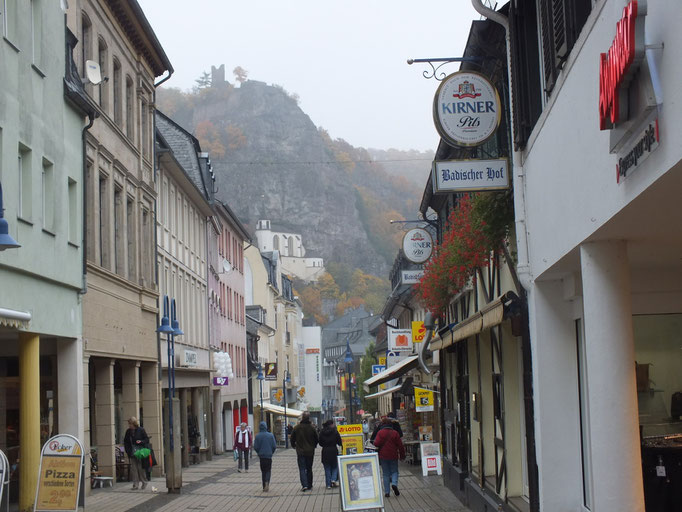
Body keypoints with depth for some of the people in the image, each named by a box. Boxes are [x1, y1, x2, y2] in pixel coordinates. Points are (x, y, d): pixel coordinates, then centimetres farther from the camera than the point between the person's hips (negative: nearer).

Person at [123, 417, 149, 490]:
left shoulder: (141, 430, -5)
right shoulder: (128, 431, 7)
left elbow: (147, 440, 0)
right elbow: (125, 442, 15)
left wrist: (141, 442, -19)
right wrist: (127, 450, 3)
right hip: (132, 454, 4)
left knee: (141, 468, -2)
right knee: (133, 468, -1)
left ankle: (144, 482, 13)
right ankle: (135, 484, 3)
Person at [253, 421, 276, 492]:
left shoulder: (257, 436, -7)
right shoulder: (270, 435, -5)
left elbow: (255, 447, -6)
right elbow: (274, 446, -3)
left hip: (261, 456, 0)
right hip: (269, 456, 0)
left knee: (263, 471, 12)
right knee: (268, 470, 8)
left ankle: (264, 486, 12)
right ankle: (267, 482, -18)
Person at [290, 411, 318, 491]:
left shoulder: (296, 428, -7)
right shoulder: (312, 428, -5)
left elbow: (292, 439, 2)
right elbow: (316, 439, 4)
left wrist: (294, 446, 22)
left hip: (300, 452, -2)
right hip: (310, 452, 2)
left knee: (302, 469, -1)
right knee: (309, 469, 13)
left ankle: (304, 485, -17)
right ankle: (309, 485, 17)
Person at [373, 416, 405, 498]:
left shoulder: (380, 432, -6)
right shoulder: (395, 432, -2)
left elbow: (376, 443, -16)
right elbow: (400, 445, -1)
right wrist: (402, 455, 8)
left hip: (383, 456, 0)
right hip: (393, 456, 0)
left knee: (385, 474, 7)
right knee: (394, 471, 14)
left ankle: (387, 492, 3)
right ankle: (394, 483, -15)